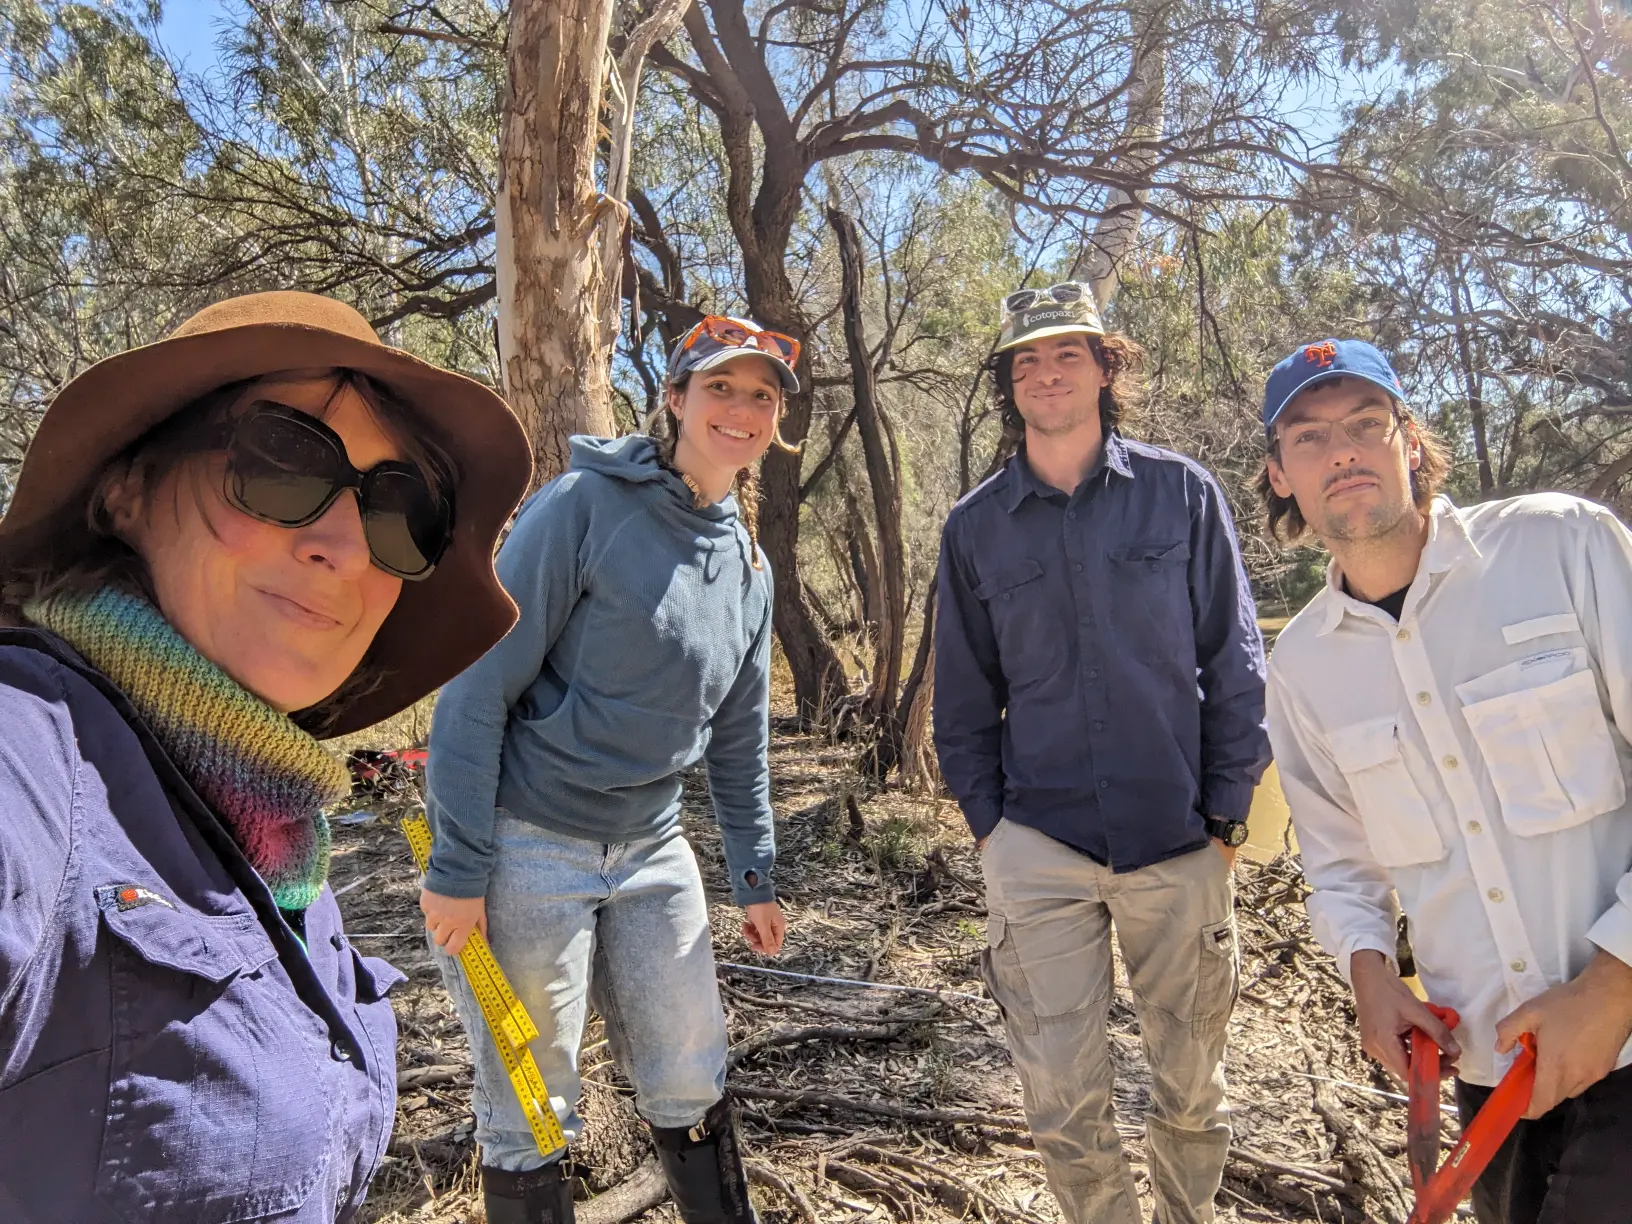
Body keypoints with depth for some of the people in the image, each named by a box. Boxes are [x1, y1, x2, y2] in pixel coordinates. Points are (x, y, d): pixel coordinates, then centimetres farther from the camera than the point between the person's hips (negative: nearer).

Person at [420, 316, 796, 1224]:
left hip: (652, 851, 6)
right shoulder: (585, 506, -13)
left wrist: (756, 873, 15)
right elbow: (480, 683, -15)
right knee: (530, 1116, 8)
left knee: (692, 1086, 15)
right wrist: (458, 867, -15)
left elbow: (739, 735, 14)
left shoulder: (751, 565, 7)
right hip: (529, 846, -5)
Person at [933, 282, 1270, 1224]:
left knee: (1192, 1086, 16)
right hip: (1037, 848, 1)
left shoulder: (1182, 492, 0)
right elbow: (965, 696, 9)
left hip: (1182, 844, 0)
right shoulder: (975, 527, 3)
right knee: (1064, 1099, 7)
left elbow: (1235, 662, 2)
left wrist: (1228, 810, -1)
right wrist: (988, 824, 4)